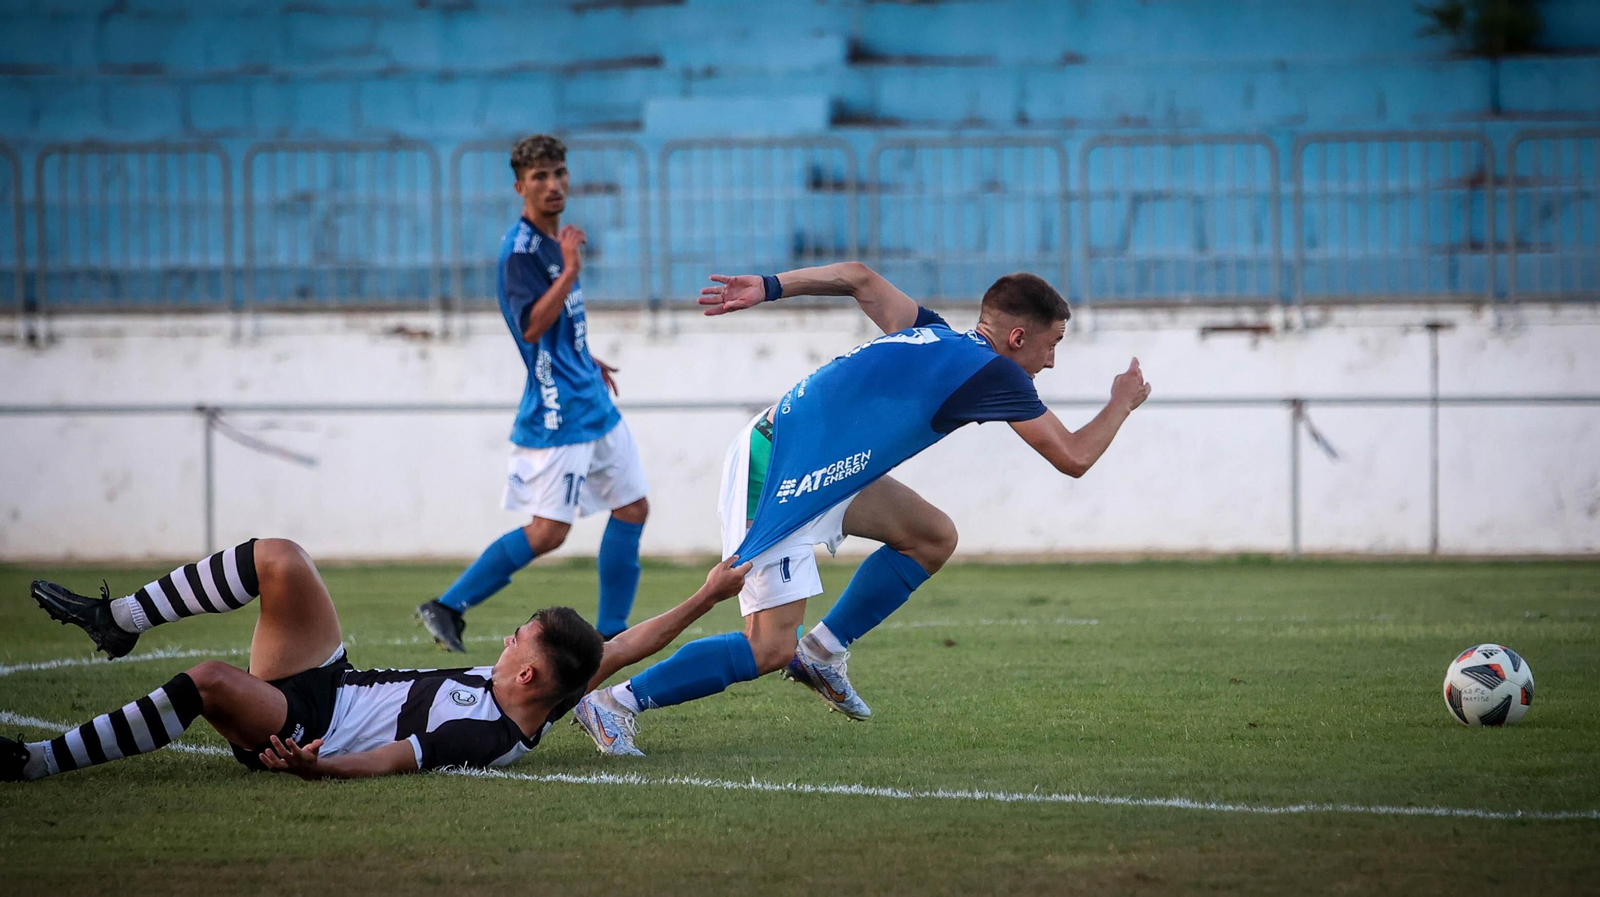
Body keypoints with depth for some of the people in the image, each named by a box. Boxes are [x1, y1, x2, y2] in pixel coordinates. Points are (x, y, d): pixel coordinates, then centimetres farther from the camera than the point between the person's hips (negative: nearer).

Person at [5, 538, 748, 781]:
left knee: (212, 680, -37)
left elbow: (387, 762, -33)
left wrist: (312, 764, -47)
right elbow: (624, 648, 4)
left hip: (303, 726, -10)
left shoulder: (481, 735, -28)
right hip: (333, 683, 10)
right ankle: (117, 620, 11)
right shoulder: (544, 701, -4)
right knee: (277, 558, 0)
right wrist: (706, 596, 4)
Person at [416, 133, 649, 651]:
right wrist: (570, 270, -32)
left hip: (591, 403, 10)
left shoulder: (554, 239, 12)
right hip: (556, 412, -10)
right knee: (548, 533, -11)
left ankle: (611, 635, 15)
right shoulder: (520, 249, -17)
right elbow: (532, 326, -27)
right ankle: (447, 607, -2)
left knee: (632, 508, 9)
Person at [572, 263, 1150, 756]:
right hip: (776, 482, -9)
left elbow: (860, 276, 26)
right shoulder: (993, 372, -10)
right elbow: (1074, 458, -5)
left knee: (933, 538, 12)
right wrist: (1121, 404, 13)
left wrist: (767, 288, 29)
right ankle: (616, 703, -6)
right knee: (771, 650, -10)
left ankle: (822, 653, 18)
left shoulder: (931, 333, 14)